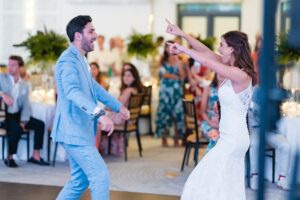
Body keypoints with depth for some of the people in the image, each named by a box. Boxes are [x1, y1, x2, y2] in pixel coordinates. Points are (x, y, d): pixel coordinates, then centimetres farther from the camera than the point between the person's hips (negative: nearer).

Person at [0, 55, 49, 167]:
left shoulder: (24, 86, 9)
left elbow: (26, 106, 5)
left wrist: (23, 122, -10)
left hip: (17, 115, 5)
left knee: (40, 124, -8)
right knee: (16, 129, -31)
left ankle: (35, 156, -2)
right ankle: (9, 157, -14)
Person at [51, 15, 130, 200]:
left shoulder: (81, 60, 16)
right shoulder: (68, 60, -18)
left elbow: (94, 87, 30)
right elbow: (73, 91, -35)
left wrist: (118, 106, 34)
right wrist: (100, 114, -48)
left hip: (79, 131, 10)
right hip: (74, 131, -10)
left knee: (80, 181, 14)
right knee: (101, 176, -9)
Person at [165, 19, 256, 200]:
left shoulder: (241, 75, -20)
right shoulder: (232, 70, 5)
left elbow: (207, 61, -25)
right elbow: (206, 52, 7)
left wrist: (182, 49, -14)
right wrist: (181, 33, 5)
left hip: (232, 139, -9)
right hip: (233, 138, 9)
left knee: (209, 182, -4)